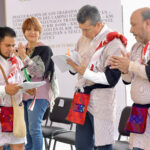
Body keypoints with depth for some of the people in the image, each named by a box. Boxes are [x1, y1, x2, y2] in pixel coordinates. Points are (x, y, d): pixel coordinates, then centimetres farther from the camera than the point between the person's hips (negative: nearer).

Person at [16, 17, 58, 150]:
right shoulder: (21, 49, 14)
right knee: (27, 130, 9)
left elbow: (40, 72, -15)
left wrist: (25, 57, -22)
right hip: (24, 94, 6)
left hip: (39, 94, -6)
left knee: (34, 128, -14)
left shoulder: (44, 49, -5)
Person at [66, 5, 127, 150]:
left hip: (101, 103, -7)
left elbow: (111, 79, -17)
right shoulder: (83, 39, 10)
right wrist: (71, 64, -6)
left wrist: (85, 72, -24)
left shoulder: (113, 43, -12)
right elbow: (74, 69, 17)